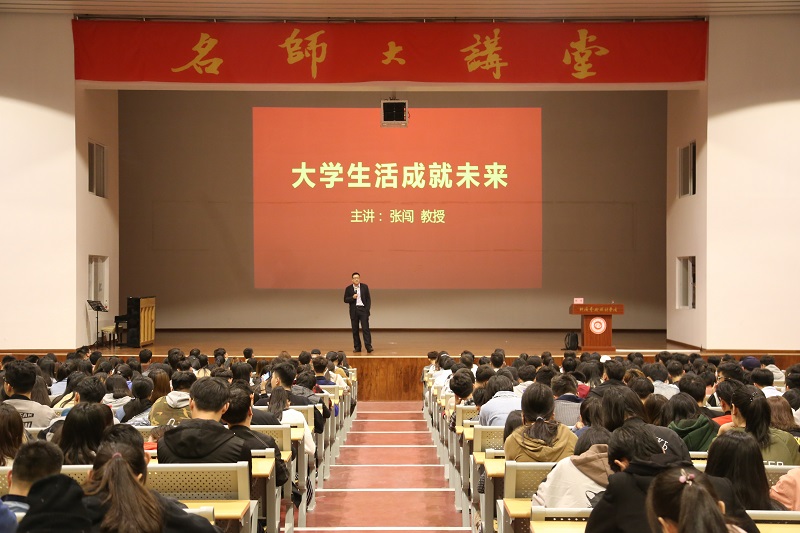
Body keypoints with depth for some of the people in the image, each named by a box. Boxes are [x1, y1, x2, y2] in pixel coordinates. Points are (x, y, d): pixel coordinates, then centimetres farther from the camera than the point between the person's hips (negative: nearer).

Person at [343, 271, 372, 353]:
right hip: (354, 310, 1)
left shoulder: (364, 287, 4)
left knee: (365, 328, -8)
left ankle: (368, 346, -11)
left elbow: (368, 299, 5)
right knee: (355, 330, 3)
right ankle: (357, 347, 8)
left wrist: (367, 309, -4)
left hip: (363, 309, -1)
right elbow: (345, 300, 2)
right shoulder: (348, 288, 4)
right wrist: (352, 297, -16)